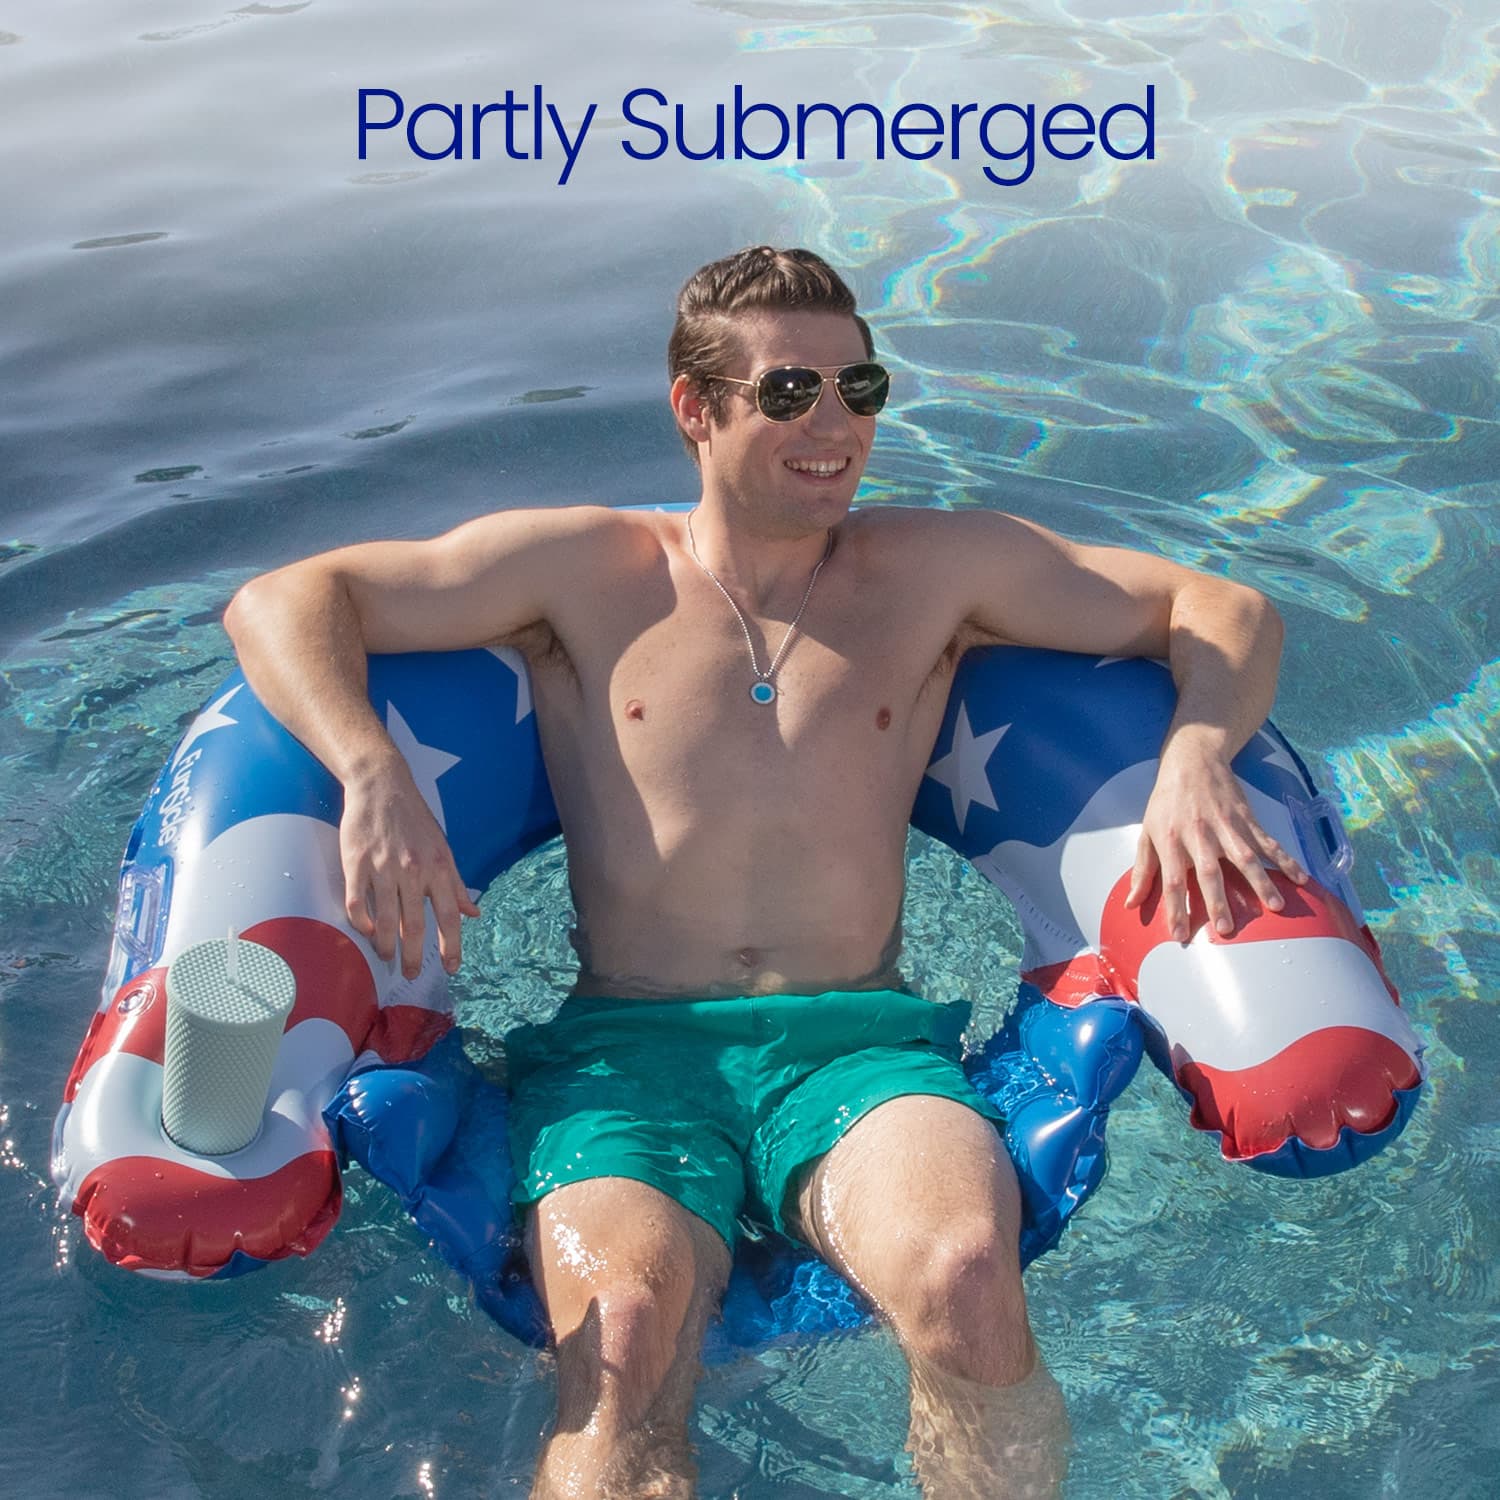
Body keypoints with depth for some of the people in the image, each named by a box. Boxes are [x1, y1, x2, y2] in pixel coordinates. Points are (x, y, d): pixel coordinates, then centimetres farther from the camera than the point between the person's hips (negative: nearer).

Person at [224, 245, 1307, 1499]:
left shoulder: (937, 571, 16)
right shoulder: (585, 572, 12)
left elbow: (1228, 612, 17)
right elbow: (279, 603, 9)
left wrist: (1192, 760, -4)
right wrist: (372, 778, -11)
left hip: (859, 1038, 2)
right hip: (622, 1047, -1)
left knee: (968, 1276, -31)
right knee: (624, 1334, -33)